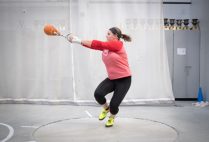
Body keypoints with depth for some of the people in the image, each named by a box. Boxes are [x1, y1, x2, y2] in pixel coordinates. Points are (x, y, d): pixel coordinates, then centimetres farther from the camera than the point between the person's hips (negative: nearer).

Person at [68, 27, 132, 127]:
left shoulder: (118, 44, -16)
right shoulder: (106, 46, 5)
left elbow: (99, 44, -22)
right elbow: (94, 45, -9)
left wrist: (80, 41, -22)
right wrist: (77, 40, -21)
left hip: (124, 80, -6)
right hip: (111, 79, 6)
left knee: (114, 104, -7)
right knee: (98, 93, -18)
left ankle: (112, 118, 30)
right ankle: (106, 108, 16)